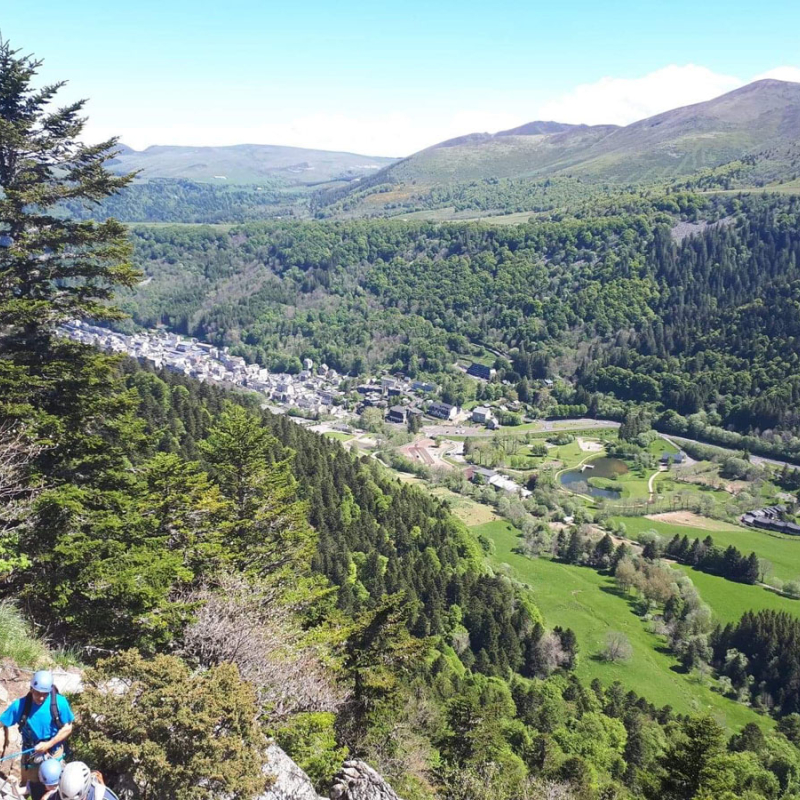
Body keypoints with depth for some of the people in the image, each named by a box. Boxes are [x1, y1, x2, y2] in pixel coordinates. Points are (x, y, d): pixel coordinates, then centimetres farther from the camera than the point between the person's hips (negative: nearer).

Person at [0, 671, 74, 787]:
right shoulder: (19, 705, -20)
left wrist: (48, 744, -21)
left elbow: (67, 728, -13)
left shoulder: (60, 702, -22)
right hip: (30, 753, 1)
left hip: (53, 753, -1)